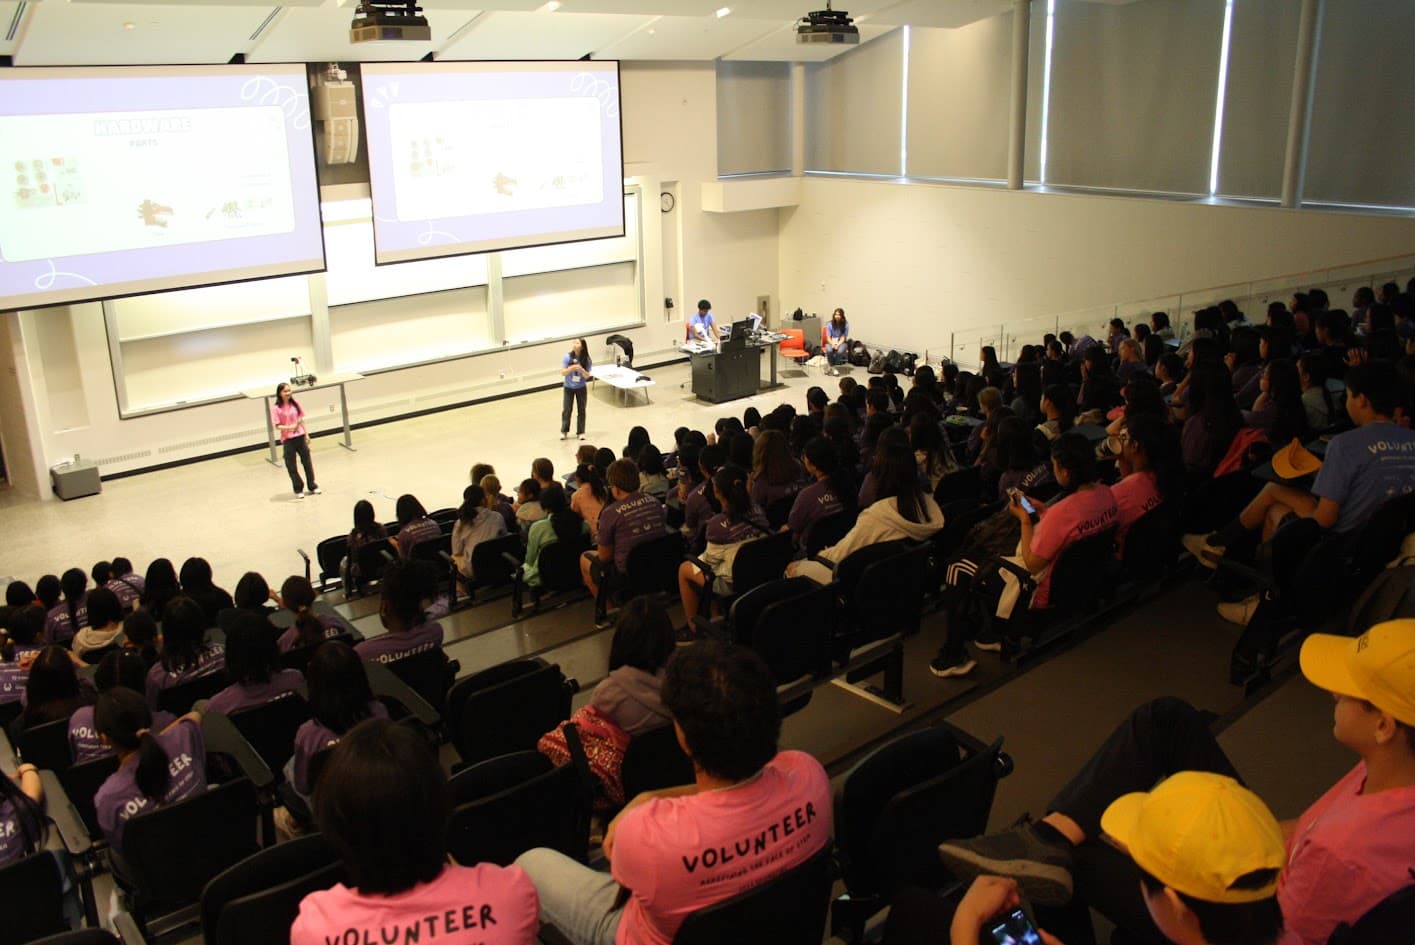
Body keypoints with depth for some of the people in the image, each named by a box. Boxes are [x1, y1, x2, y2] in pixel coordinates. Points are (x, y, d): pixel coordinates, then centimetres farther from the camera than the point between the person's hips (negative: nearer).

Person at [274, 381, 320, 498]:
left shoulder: (295, 403, 2)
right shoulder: (276, 408, -9)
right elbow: (277, 426, -10)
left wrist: (306, 435, 8)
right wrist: (290, 427, -26)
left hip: (300, 437, 4)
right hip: (287, 440, -3)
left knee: (307, 462, 11)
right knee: (291, 466, 3)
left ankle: (312, 487, 25)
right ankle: (298, 490, 17)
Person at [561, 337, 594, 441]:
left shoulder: (587, 359, -14)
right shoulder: (568, 357, -14)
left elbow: (587, 376, -13)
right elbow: (563, 373, -14)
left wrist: (581, 369, -32)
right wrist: (572, 367, -32)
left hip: (581, 388, 0)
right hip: (568, 388, 0)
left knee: (581, 410, 8)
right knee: (566, 410, 2)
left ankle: (580, 432, 20)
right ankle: (564, 431, 17)